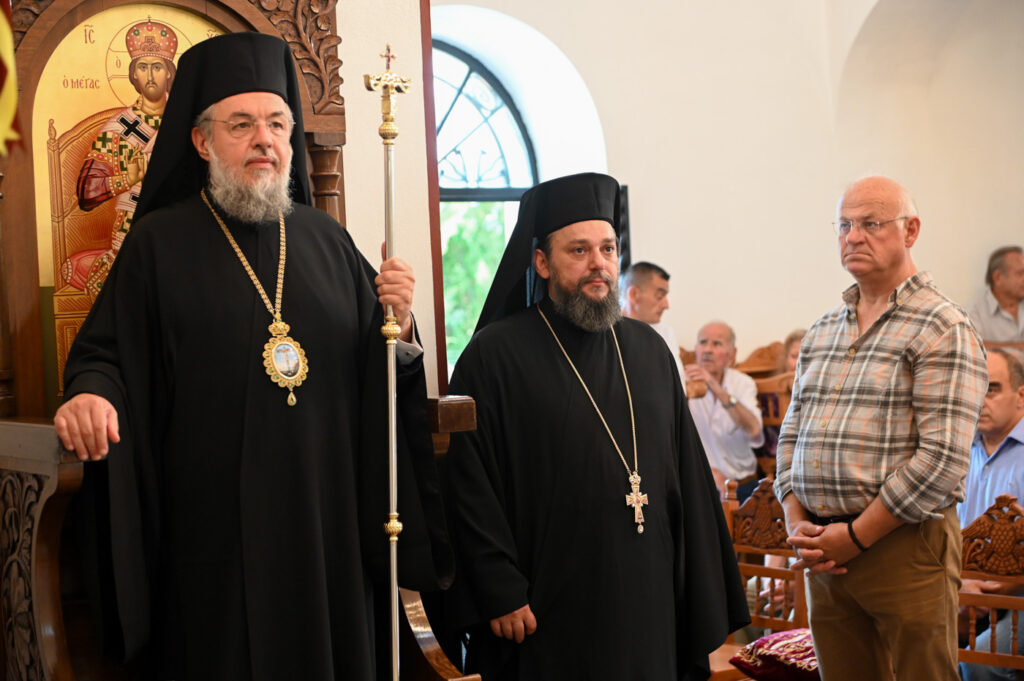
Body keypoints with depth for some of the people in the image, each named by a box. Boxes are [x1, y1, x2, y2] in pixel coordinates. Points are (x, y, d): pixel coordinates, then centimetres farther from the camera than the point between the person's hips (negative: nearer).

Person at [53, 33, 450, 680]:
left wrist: (399, 330, -8)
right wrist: (92, 394, -24)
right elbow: (105, 353, -3)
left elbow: (375, 380, 12)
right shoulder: (159, 243, 1)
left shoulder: (327, 240, 11)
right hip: (211, 525, -3)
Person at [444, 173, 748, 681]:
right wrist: (501, 594, -14)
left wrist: (701, 595, 9)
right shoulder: (494, 356, -6)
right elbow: (470, 488, -10)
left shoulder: (649, 351, 10)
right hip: (546, 615, -4)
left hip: (649, 608, 5)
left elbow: (688, 477, 12)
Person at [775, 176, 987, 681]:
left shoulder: (943, 330, -8)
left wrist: (857, 536, -14)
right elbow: (791, 434, 16)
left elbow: (942, 459, -16)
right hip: (825, 553, 6)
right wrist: (797, 523, 0)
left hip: (905, 545, -6)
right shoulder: (822, 332, 14)